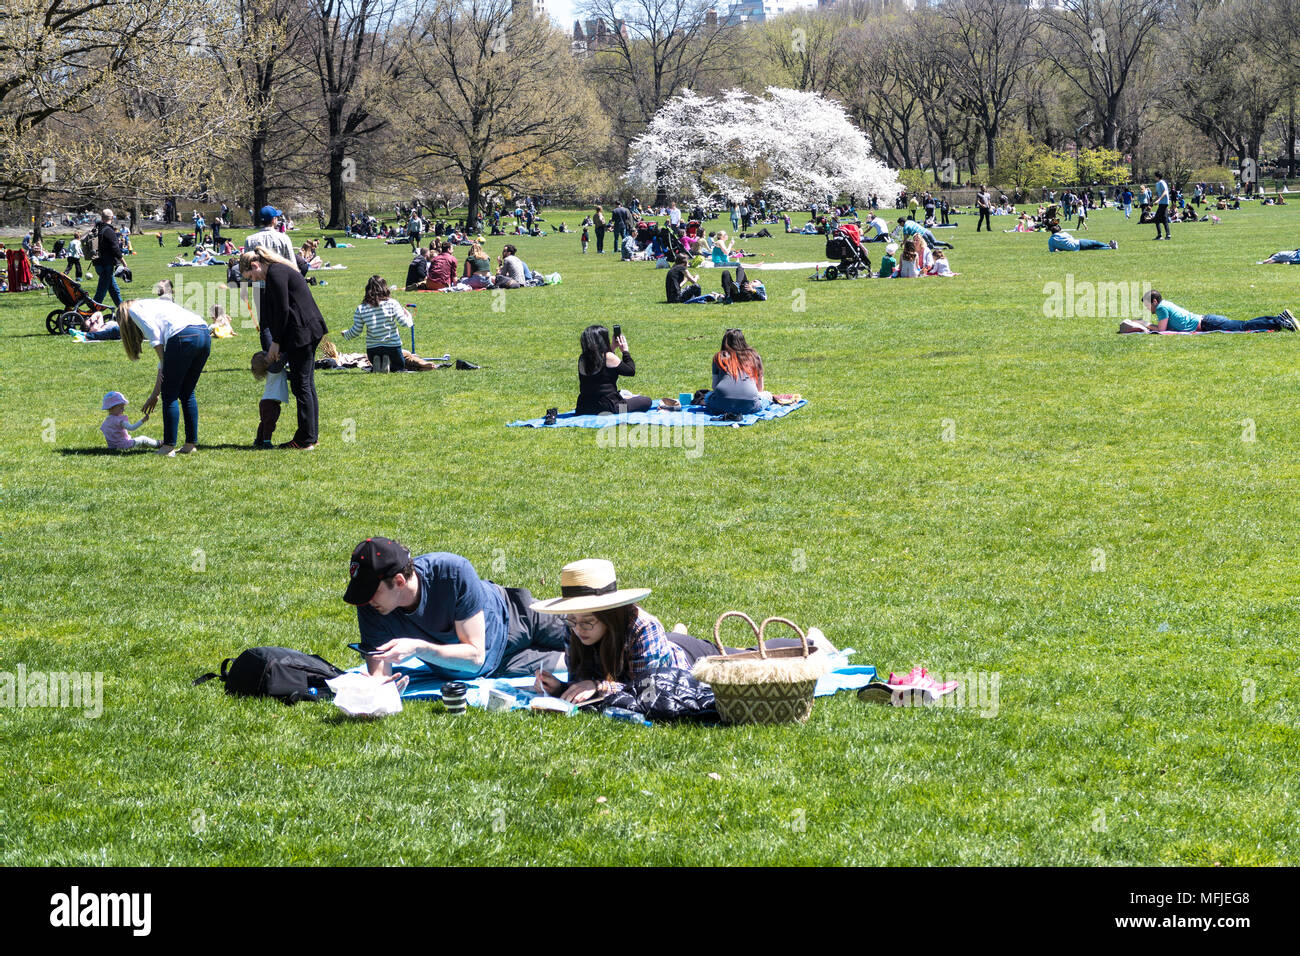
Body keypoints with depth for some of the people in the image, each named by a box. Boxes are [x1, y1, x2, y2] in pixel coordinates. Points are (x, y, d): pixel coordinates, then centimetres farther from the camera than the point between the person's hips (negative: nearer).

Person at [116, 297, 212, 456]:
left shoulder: (134, 309, 16)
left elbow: (154, 334, -4)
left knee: (170, 395, 3)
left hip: (184, 336, -8)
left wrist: (163, 363, 0)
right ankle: (190, 444, 20)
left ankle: (169, 447, 4)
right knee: (187, 394, 18)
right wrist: (156, 392, 40)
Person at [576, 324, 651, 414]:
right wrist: (625, 351, 10)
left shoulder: (582, 359, 2)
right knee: (647, 401, 6)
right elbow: (631, 371, -2)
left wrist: (612, 348, 20)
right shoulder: (609, 357, -16)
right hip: (606, 408, -8)